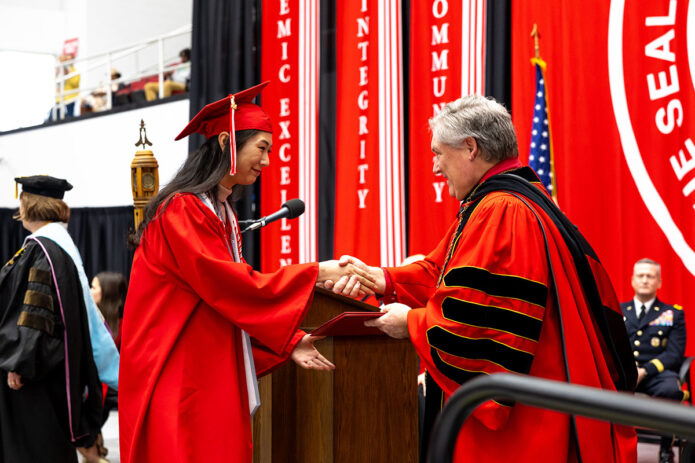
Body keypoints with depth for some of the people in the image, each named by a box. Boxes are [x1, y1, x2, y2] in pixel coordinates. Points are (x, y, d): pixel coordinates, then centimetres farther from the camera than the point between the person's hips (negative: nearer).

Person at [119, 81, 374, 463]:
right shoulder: (183, 210, -13)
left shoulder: (224, 215, 18)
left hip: (214, 378, 9)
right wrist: (316, 274, -15)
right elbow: (231, 287, -20)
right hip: (179, 377, -9)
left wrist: (286, 343, 7)